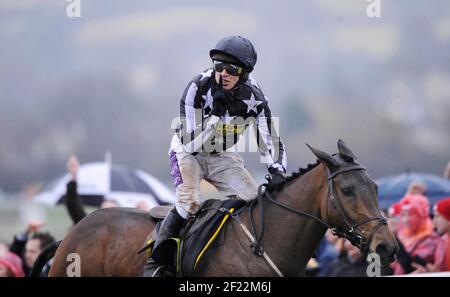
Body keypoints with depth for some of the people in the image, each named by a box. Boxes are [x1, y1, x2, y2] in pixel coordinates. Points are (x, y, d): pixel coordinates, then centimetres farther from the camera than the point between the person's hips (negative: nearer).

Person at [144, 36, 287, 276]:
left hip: (223, 156, 4)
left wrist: (277, 172, -35)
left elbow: (270, 142, -18)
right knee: (189, 204, -26)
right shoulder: (198, 88, -28)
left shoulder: (253, 98, -19)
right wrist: (215, 115, -43)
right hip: (188, 152, -4)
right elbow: (191, 142, -30)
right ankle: (155, 262, -17)